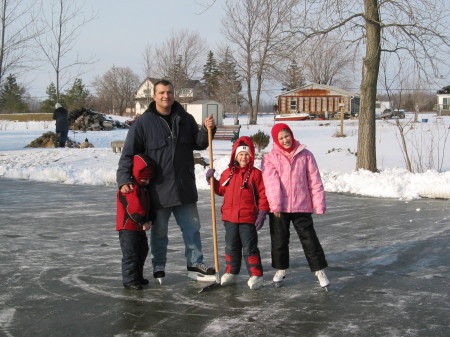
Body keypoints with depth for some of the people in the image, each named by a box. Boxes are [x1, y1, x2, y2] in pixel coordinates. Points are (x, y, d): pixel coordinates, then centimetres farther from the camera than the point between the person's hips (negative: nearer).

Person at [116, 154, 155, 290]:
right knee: (130, 253, -8)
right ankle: (129, 280, -3)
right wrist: (143, 222, -22)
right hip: (127, 227, -10)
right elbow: (133, 207, -26)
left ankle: (138, 277, 29)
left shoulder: (144, 188, 15)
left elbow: (148, 205, 17)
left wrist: (149, 220, 1)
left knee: (142, 252, 17)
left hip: (139, 228, 10)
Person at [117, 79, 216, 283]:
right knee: (159, 232, 11)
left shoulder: (185, 119, 6)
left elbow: (199, 144, 13)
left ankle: (195, 265, 22)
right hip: (157, 189, -3)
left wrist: (207, 130, -6)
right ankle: (158, 268, 26)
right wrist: (124, 180, -20)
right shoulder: (143, 123, -8)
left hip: (184, 187, 4)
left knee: (192, 228, 10)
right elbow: (128, 154, -9)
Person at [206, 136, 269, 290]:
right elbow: (221, 190, 20)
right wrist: (212, 180, 5)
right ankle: (231, 272, 26)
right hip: (230, 217, 5)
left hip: (248, 218, -5)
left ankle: (256, 275, 5)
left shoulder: (256, 174, -5)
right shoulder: (227, 173, 9)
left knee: (249, 247, -3)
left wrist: (262, 214, -11)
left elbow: (263, 195, -6)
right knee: (231, 246, 14)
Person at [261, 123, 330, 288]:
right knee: (279, 239, 11)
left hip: (301, 206, 0)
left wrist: (319, 203, -2)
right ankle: (281, 269, 29)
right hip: (278, 208, 1)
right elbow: (271, 182, -10)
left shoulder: (305, 155, 4)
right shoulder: (270, 158, 1)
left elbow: (314, 180, 3)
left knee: (309, 238, 0)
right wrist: (275, 205, -20)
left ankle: (319, 270, 11)